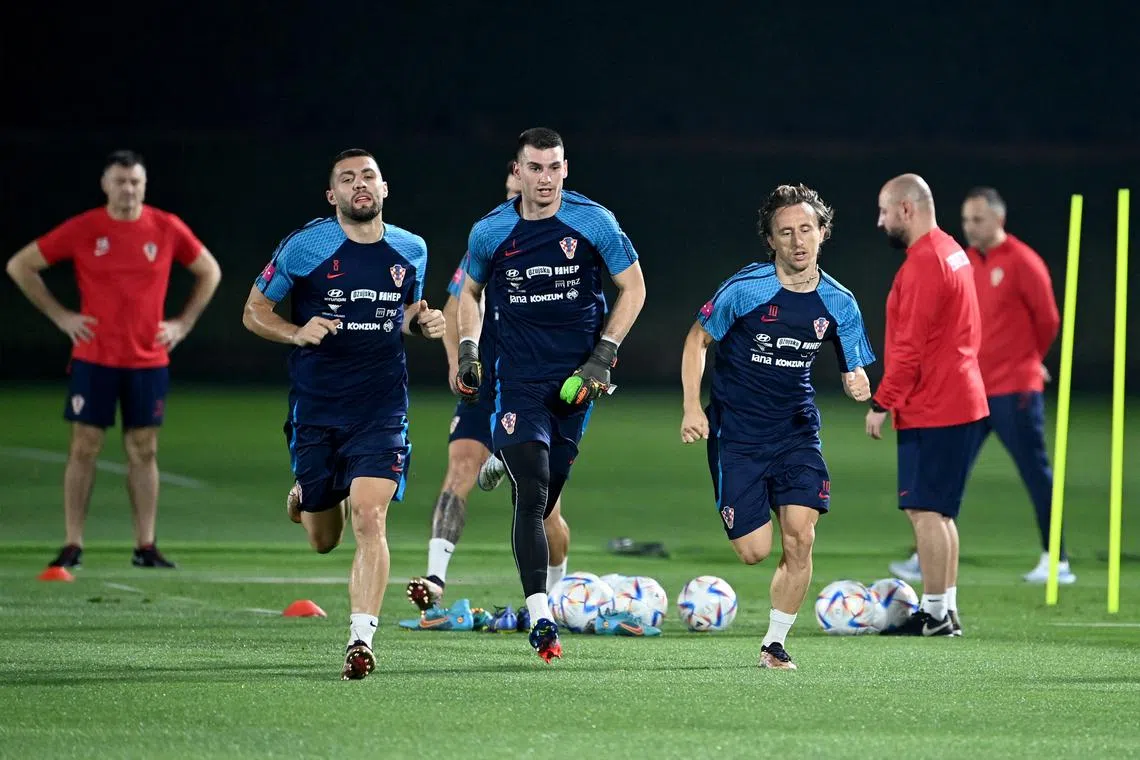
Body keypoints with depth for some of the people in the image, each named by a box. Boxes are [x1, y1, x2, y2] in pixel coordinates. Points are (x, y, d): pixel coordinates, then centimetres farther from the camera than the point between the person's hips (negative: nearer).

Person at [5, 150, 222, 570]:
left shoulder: (167, 229, 0)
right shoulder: (82, 230, -4)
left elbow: (209, 271, 15)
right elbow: (19, 266, 3)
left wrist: (183, 324, 6)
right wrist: (59, 315, -2)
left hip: (148, 361, 1)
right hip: (93, 358, -1)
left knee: (143, 452, 4)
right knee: (84, 449, -1)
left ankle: (146, 547, 8)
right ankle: (72, 546, 2)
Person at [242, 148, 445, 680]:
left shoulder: (410, 250, 6)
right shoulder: (304, 247, -5)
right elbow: (254, 312, 2)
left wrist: (424, 322, 0)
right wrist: (297, 333, -17)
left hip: (381, 410, 0)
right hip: (315, 410, 0)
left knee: (369, 520, -18)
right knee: (324, 540, 11)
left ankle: (361, 640, -18)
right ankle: (307, 496, 49)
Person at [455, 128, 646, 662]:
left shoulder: (593, 223, -5)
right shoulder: (490, 232, 0)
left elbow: (633, 288, 3)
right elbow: (470, 291, 19)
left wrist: (603, 355, -5)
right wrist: (467, 349, 6)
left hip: (575, 377, 1)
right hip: (518, 377, -1)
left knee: (548, 494, 7)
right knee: (532, 494, -14)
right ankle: (540, 620, -18)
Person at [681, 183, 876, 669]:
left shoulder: (838, 304, -4)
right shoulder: (744, 289, -13)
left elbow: (854, 370, 3)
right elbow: (698, 338, 0)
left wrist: (858, 385, -22)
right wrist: (692, 407, -9)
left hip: (796, 428, 3)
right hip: (736, 431, -3)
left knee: (799, 538, -11)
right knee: (755, 551, -6)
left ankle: (775, 644, 5)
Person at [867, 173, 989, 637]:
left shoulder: (923, 263, -16)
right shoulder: (951, 252, 15)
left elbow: (911, 345, -19)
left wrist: (882, 403, -14)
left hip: (931, 410, -10)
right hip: (959, 403, 10)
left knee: (925, 510, -8)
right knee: (937, 511, 14)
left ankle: (936, 614, -7)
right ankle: (945, 611, 16)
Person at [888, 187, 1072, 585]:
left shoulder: (1022, 262, -10)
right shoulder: (964, 262, 9)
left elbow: (1047, 321, -5)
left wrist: (1028, 361, 9)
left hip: (1014, 392, -6)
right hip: (970, 389, 6)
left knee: (1036, 475, 0)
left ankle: (1057, 561, 7)